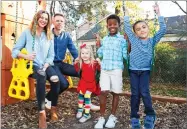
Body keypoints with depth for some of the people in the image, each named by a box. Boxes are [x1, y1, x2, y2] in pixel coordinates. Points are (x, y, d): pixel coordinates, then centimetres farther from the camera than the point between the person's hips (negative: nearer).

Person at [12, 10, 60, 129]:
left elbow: (51, 56, 6)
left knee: (55, 79, -31)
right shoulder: (27, 33, 5)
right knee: (41, 77, -37)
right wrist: (26, 56, -19)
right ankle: (42, 113, -34)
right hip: (32, 65, -2)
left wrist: (45, 67, -11)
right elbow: (15, 51, 1)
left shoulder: (49, 36, 13)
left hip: (46, 65, 3)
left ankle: (53, 109, -15)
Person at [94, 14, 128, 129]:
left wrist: (129, 43, -15)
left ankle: (113, 116, 24)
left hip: (116, 69, -3)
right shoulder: (104, 39, 13)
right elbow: (100, 55, 16)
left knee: (115, 93, 7)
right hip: (104, 69, 3)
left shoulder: (122, 39, -1)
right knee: (103, 92, -1)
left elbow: (126, 56, -6)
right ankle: (101, 117, 13)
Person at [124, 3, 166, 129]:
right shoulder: (134, 40, 2)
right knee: (135, 94, 3)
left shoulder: (152, 41, 2)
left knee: (144, 92, -10)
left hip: (145, 71, -1)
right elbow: (127, 28, 3)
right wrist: (127, 15, 2)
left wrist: (158, 14, -7)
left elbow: (163, 30, -6)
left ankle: (150, 115, 13)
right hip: (133, 71, 1)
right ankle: (135, 118, 15)